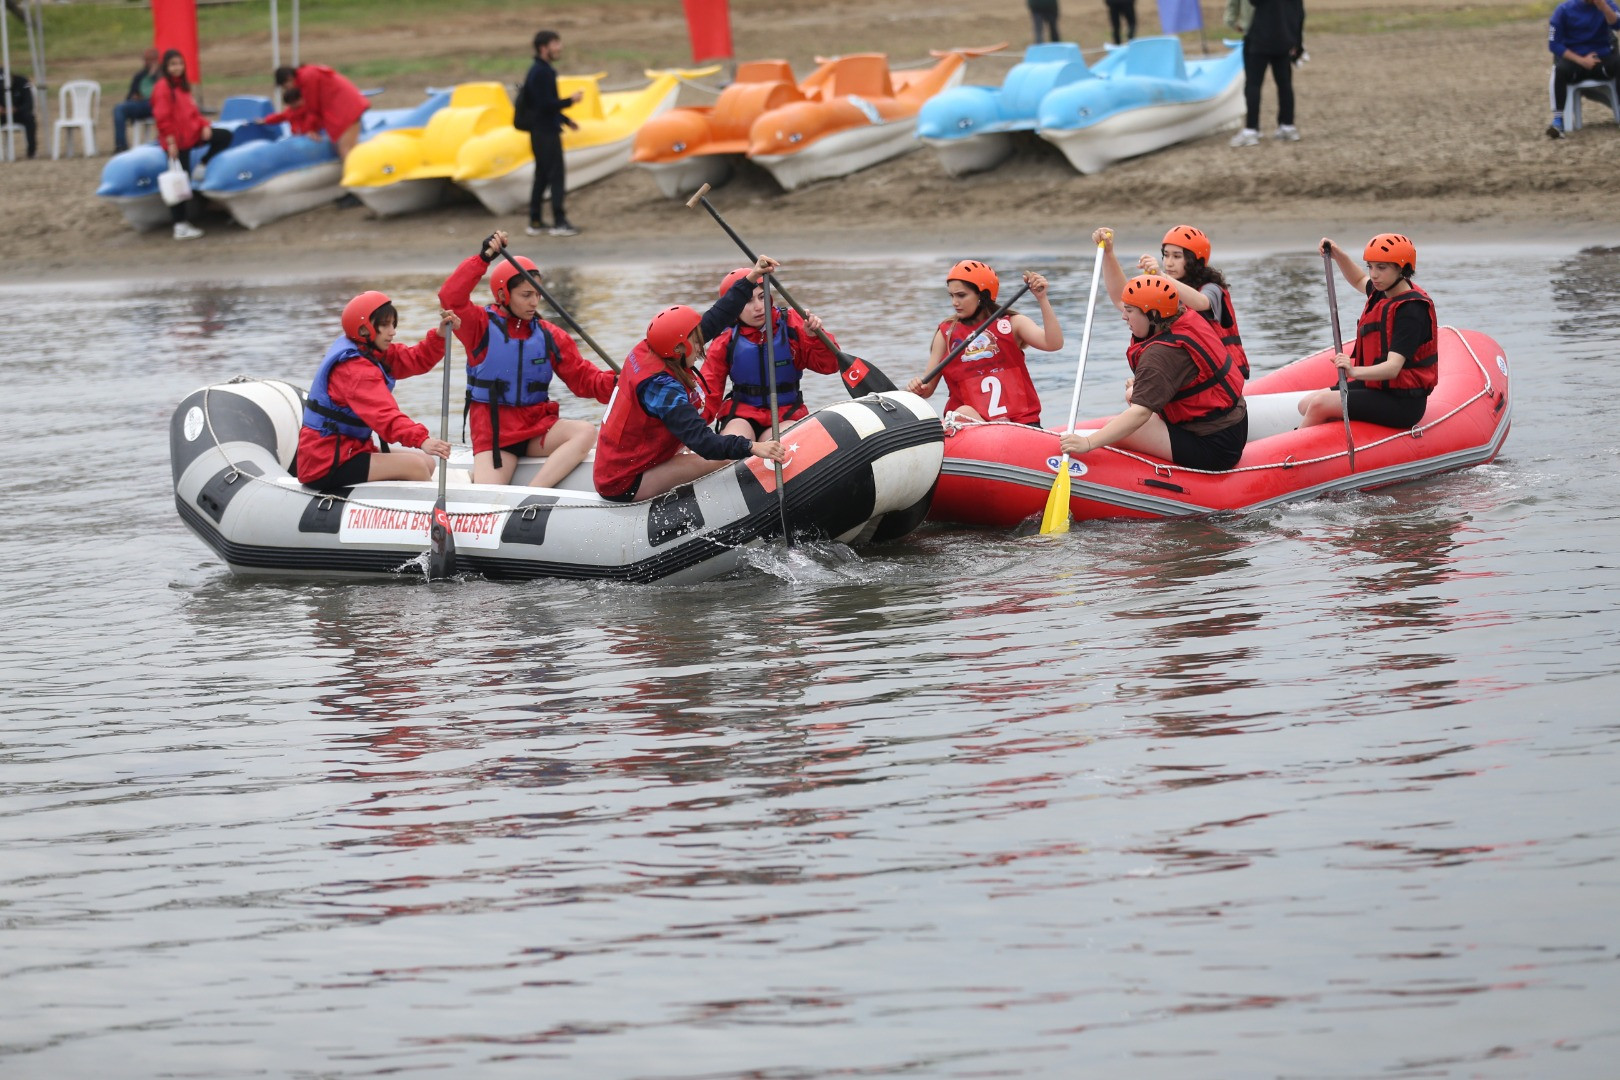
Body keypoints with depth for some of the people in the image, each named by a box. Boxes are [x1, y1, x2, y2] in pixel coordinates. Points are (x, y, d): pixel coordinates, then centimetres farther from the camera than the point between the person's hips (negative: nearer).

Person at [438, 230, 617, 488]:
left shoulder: (549, 336, 8)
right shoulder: (481, 326, -1)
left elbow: (583, 378, 4)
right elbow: (451, 299, -20)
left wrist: (614, 384, -17)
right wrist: (483, 259, -27)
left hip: (538, 428, 4)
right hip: (494, 431, -4)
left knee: (585, 433, -29)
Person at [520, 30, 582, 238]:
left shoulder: (542, 71, 14)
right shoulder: (541, 73, -17)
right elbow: (545, 104, -22)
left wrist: (565, 119, 20)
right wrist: (570, 101, -14)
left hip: (542, 132, 10)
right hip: (545, 132, -10)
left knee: (542, 177, 13)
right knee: (556, 175, -9)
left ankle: (535, 222, 16)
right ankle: (559, 222, -10)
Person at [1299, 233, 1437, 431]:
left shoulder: (1411, 309, -20)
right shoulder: (1382, 293, 7)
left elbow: (1393, 368, -30)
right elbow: (1359, 281, 35)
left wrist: (1355, 372, -47)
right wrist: (1339, 256, 17)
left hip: (1402, 403, -10)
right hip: (1376, 387, 10)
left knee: (1320, 405, -21)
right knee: (1306, 405, 6)